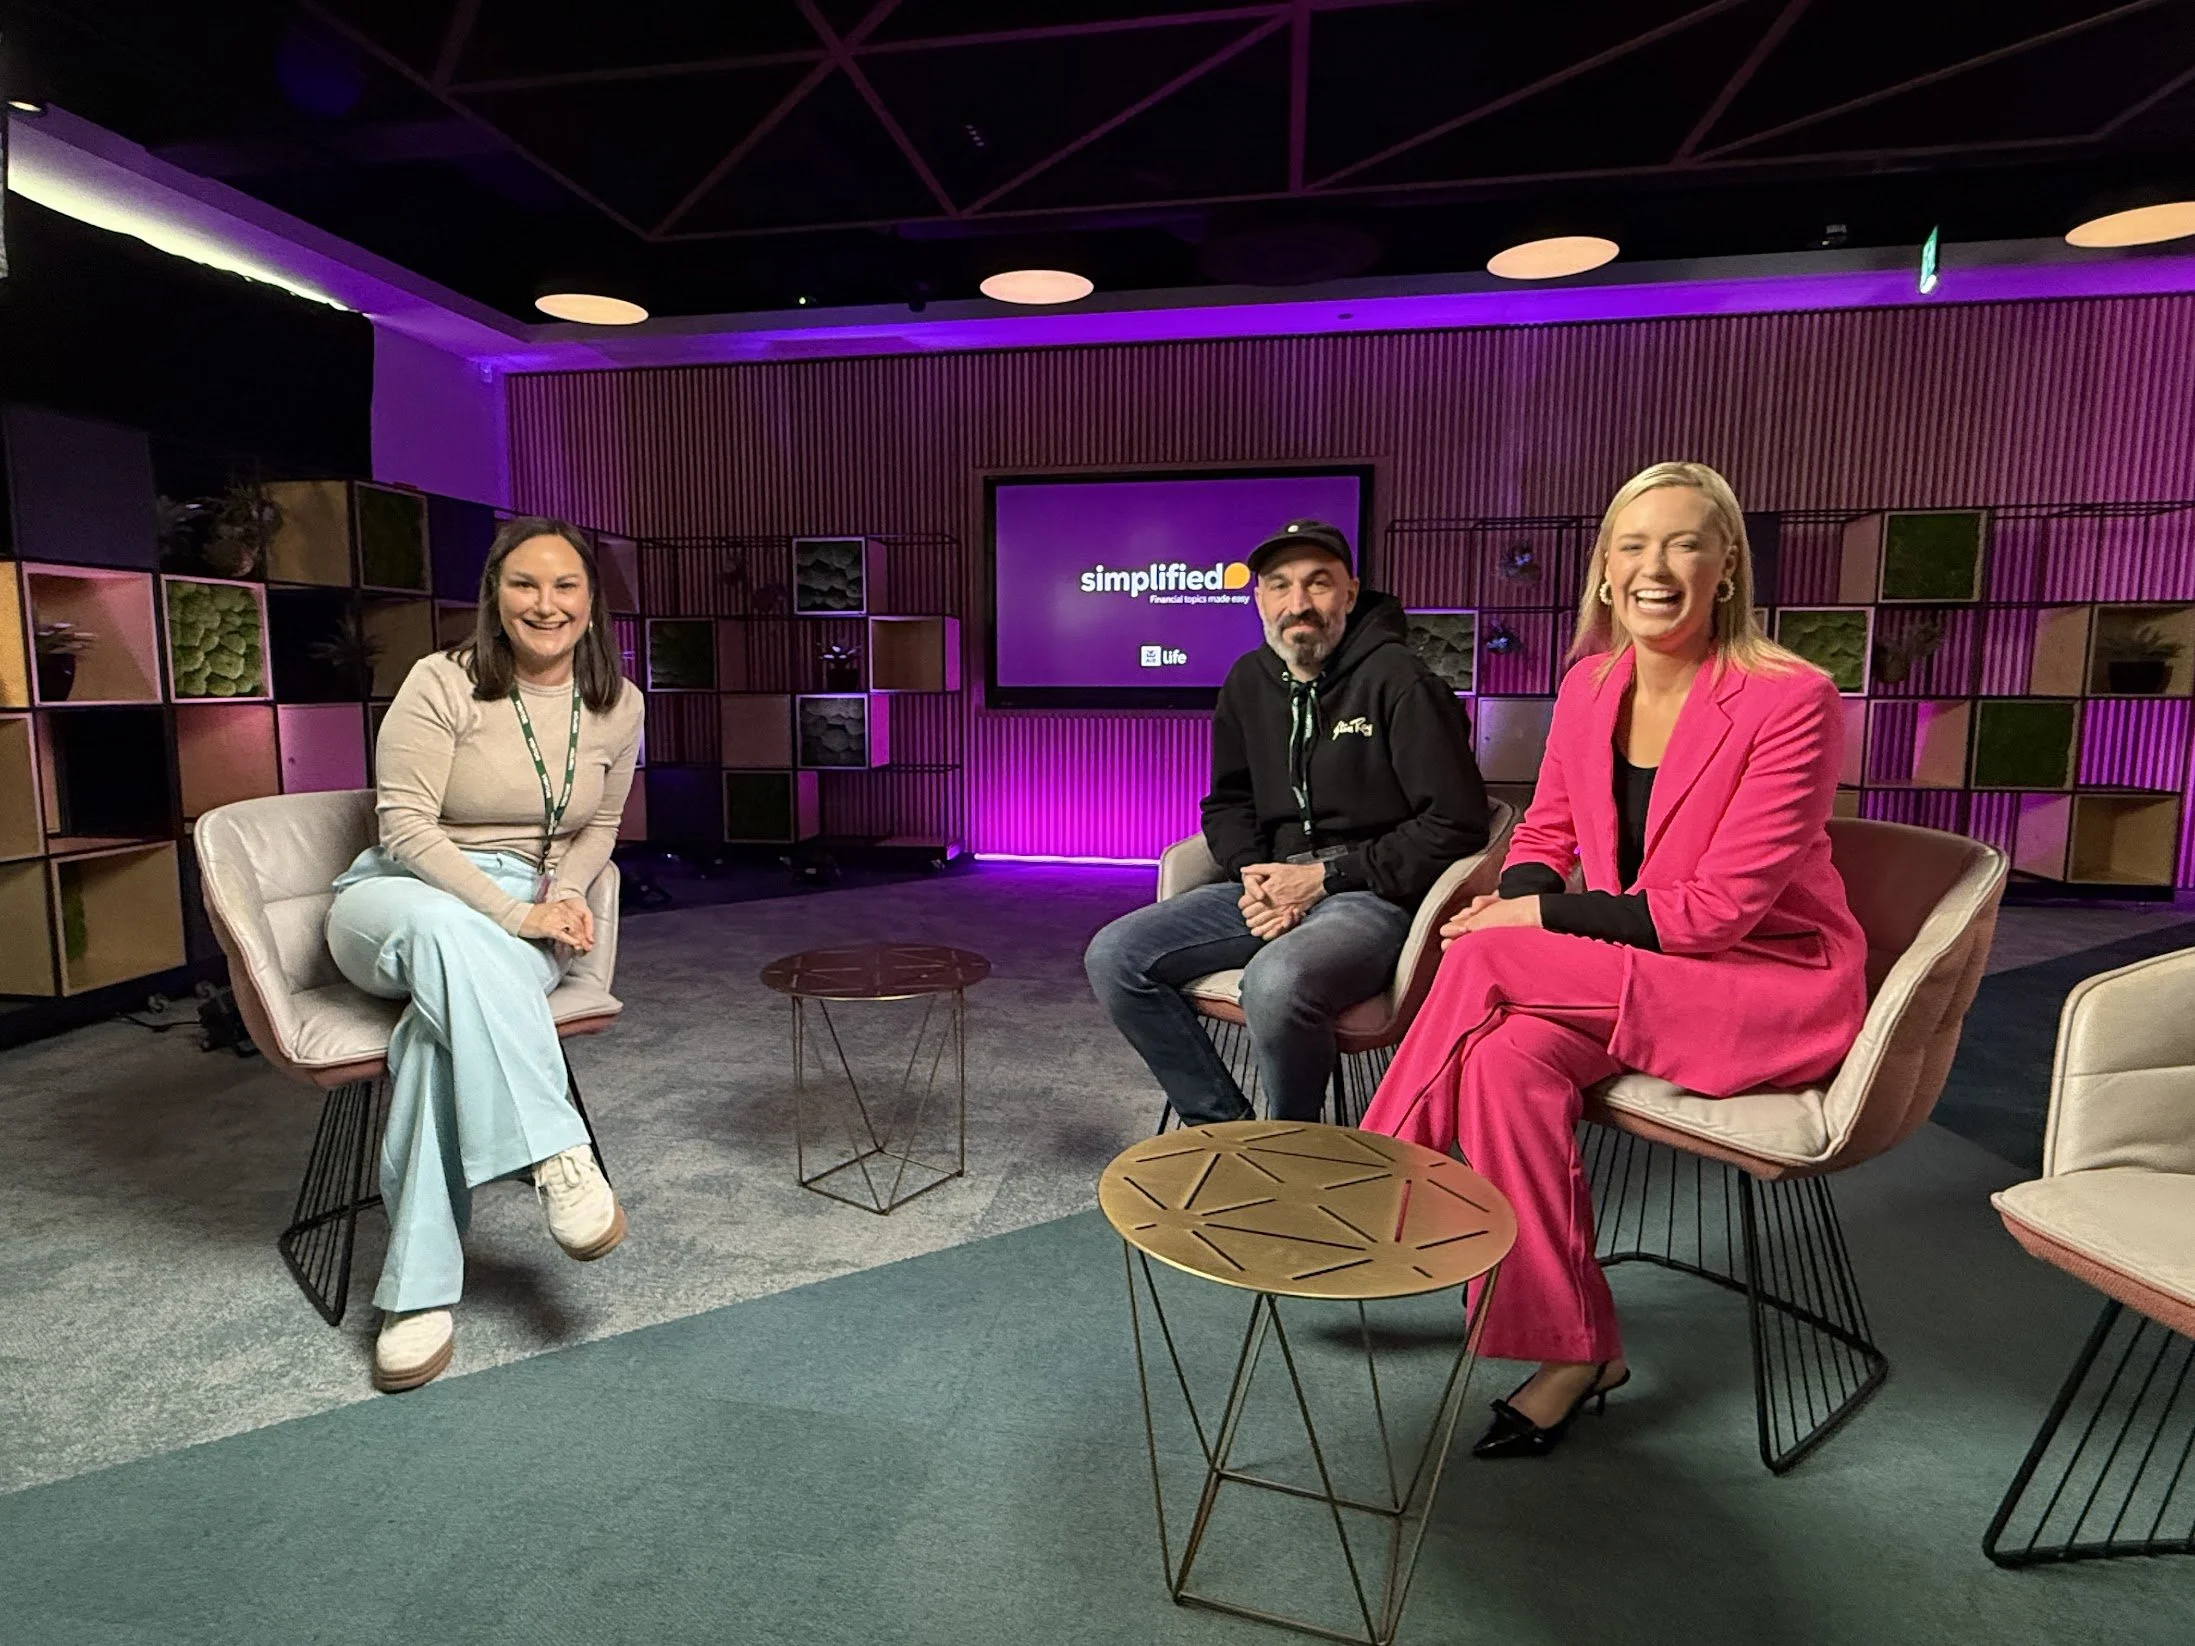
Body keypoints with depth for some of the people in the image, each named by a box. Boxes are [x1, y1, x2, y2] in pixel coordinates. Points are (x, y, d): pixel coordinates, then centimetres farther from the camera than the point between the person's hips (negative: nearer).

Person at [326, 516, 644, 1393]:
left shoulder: (618, 706, 2)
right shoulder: (443, 683, -9)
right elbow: (406, 827, -12)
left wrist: (562, 896, -6)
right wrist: (514, 913, -21)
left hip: (522, 914, 2)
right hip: (398, 897, -2)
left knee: (445, 1023, -33)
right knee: (447, 932, -41)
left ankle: (420, 1291, -29)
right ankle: (558, 1156, -40)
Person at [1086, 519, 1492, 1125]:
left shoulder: (1398, 679, -9)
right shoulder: (1248, 682, 12)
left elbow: (1455, 824, -12)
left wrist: (1325, 876, -12)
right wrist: (1252, 874, -2)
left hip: (1371, 897, -6)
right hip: (1271, 888, 7)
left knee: (1275, 983, -38)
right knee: (1113, 956, -10)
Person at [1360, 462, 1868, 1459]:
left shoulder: (1790, 700, -17)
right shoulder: (1590, 686, 1)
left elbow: (1718, 908, -20)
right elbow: (1546, 833, 12)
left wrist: (1536, 923, -18)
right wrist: (1511, 900, -12)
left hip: (1777, 987, -5)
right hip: (1627, 981, 6)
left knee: (1488, 961, -26)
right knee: (1508, 1058, -27)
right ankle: (1574, 1348, -11)